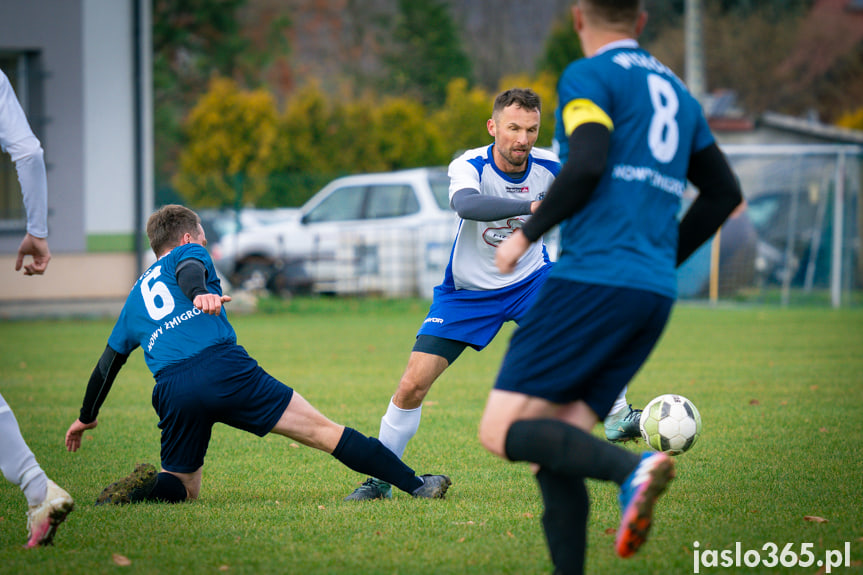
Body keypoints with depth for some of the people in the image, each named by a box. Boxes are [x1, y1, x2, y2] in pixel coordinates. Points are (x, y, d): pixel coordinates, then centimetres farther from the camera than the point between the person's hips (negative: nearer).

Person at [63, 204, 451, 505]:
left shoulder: (135, 298, 32)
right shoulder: (189, 253, 20)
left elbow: (107, 366, 36)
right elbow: (188, 269, -6)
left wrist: (86, 417, 48)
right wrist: (200, 293, -27)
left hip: (171, 392, 4)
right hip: (223, 366, -4)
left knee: (183, 488, 17)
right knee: (323, 431, 0)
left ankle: (143, 487, -15)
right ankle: (415, 483, -4)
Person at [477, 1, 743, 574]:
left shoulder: (588, 76, -1)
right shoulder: (676, 91, 22)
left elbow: (587, 166, -16)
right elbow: (725, 192, 25)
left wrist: (526, 233, -4)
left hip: (593, 276, -8)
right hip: (655, 293, 8)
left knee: (502, 431, -10)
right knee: (551, 450, 8)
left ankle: (632, 468, -30)